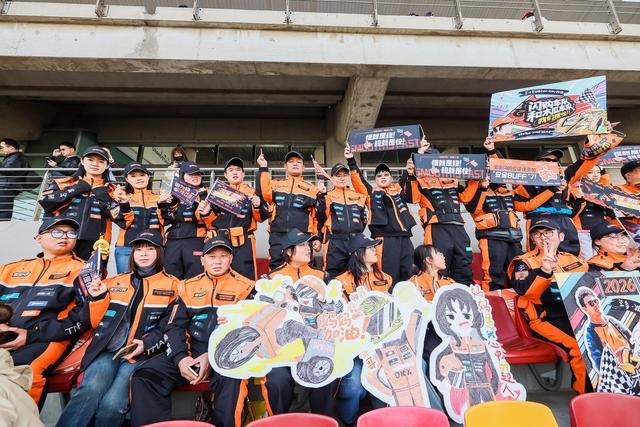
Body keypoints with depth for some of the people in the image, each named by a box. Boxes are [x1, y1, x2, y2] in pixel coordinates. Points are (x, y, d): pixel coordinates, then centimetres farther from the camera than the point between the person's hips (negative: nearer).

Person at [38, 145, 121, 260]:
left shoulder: (112, 190, 13)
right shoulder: (64, 183, 15)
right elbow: (44, 201, -1)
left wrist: (105, 198, -6)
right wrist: (76, 189, -2)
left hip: (95, 244, -1)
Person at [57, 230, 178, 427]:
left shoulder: (172, 285, 7)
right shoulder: (115, 282, 20)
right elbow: (98, 321, 20)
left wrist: (146, 344, -14)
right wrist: (97, 297, 4)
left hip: (142, 355, -3)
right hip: (107, 350, 3)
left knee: (112, 404, -24)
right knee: (91, 390, -27)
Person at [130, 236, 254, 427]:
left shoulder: (245, 287, 0)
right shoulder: (188, 287, 13)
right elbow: (175, 327, 10)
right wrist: (180, 357, -9)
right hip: (191, 352, 5)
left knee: (230, 380, -35)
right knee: (144, 374, -12)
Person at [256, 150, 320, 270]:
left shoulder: (311, 188, 14)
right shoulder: (275, 184, 15)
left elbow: (317, 216, 11)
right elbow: (263, 194, -7)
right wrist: (263, 169, -5)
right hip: (278, 236, 1)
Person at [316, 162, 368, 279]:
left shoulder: (358, 196, 15)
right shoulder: (327, 196, 4)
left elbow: (363, 218, 22)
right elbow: (320, 218, -10)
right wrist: (321, 196, -16)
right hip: (336, 243, -3)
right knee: (336, 276, 0)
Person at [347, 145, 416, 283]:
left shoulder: (399, 190, 18)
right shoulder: (372, 192, 10)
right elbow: (359, 180, 1)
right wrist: (351, 161, -7)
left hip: (404, 238, 4)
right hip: (385, 239, -4)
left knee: (407, 275, 10)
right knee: (389, 277, -5)